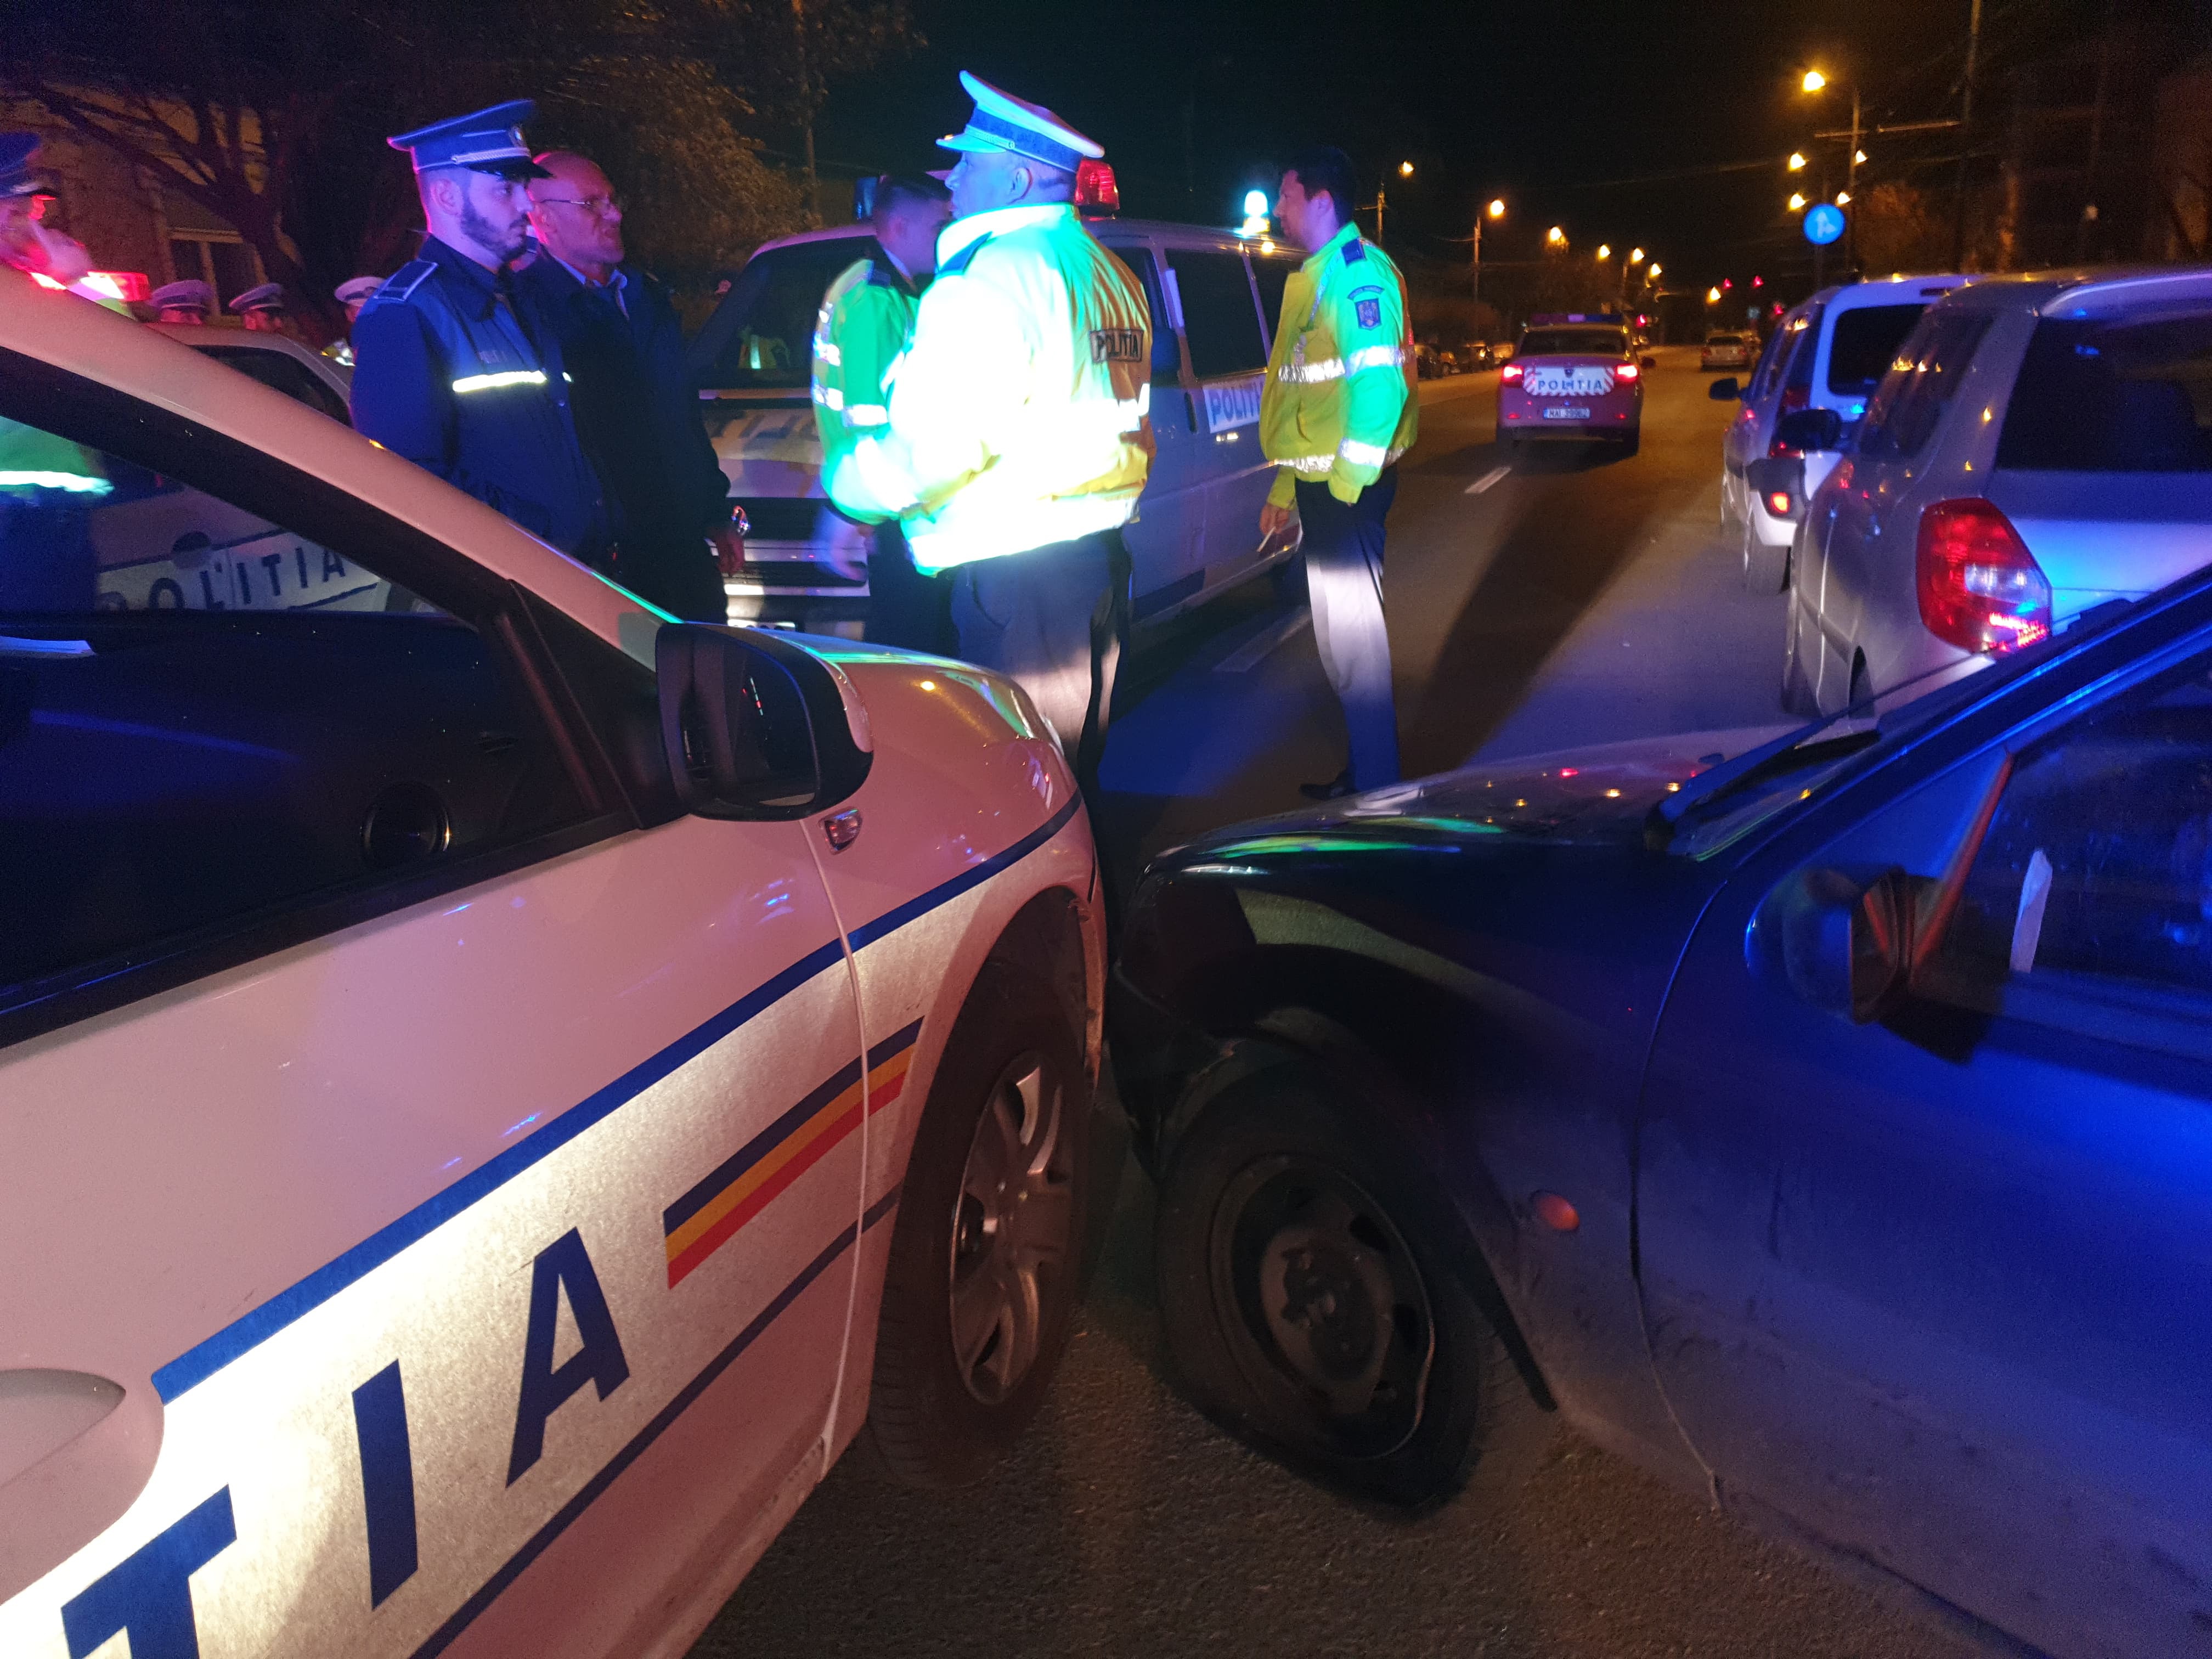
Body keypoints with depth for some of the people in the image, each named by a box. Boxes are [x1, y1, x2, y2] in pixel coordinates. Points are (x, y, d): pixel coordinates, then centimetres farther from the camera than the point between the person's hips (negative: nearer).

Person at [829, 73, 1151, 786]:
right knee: (1076, 771, 19)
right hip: (1101, 553, 10)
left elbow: (938, 443, -21)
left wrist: (850, 486, -4)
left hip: (1017, 573, -9)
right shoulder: (1111, 275, 16)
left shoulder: (991, 273, -14)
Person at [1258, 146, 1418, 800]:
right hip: (1319, 482, 10)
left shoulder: (1357, 269, -12)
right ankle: (1363, 771, 27)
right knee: (1337, 632, 16)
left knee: (1353, 635, -7)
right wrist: (1287, 484, 23)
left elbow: (1378, 380, -22)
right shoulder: (1315, 277, 20)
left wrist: (1348, 481, -23)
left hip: (1347, 484, -10)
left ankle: (1377, 790, 1)